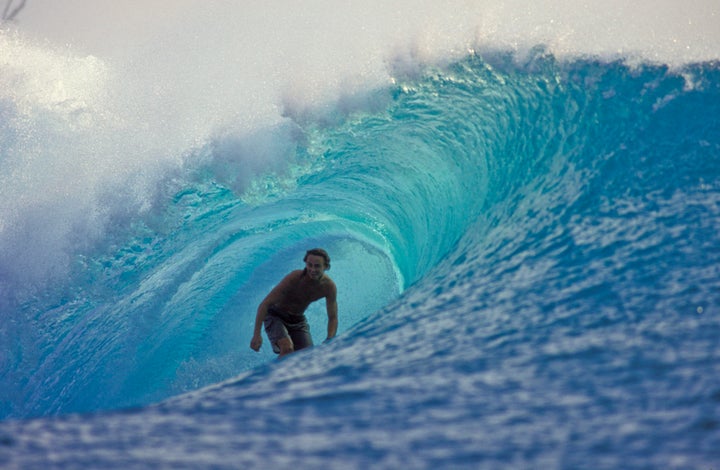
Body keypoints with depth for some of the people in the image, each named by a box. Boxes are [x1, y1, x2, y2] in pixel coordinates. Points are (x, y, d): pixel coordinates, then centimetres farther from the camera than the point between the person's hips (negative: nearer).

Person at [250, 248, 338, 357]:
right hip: (275, 316, -5)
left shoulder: (329, 287, -16)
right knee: (287, 348, -32)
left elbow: (333, 318, -4)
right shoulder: (294, 278, -30)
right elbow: (265, 304, -29)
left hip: (298, 319, 5)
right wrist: (257, 334, -37)